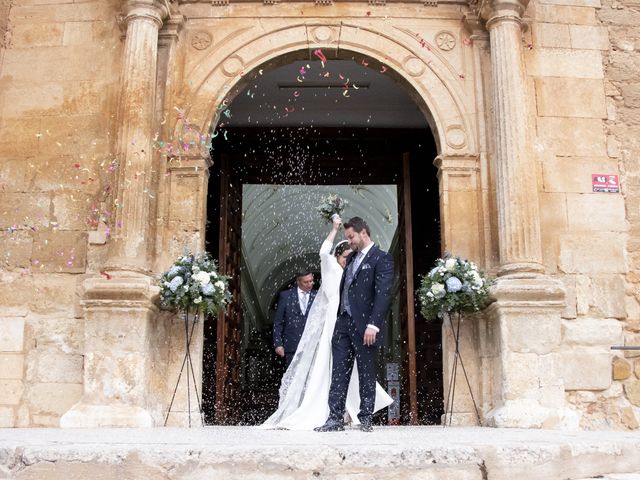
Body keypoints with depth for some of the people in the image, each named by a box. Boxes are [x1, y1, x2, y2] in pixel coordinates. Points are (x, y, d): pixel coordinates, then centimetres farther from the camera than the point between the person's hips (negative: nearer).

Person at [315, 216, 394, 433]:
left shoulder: (382, 258, -6)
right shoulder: (351, 258, 17)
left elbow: (383, 294, -15)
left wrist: (373, 325, -21)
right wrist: (339, 317, 15)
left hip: (364, 326, -7)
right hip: (343, 323, 7)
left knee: (366, 374, 3)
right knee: (339, 373, 4)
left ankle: (366, 420, 12)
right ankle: (335, 419, 7)